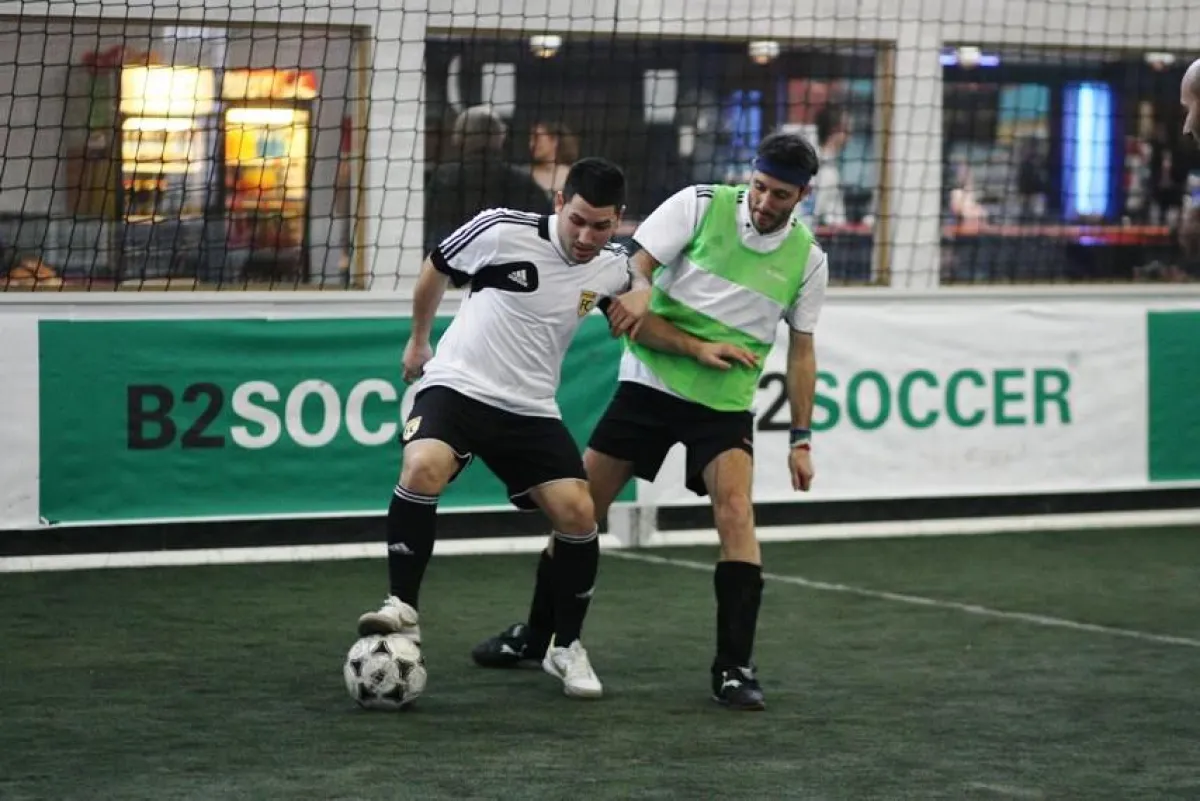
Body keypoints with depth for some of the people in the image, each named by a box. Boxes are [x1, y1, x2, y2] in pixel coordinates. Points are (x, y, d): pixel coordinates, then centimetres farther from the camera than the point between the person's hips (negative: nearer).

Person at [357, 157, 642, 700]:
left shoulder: (613, 269, -1)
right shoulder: (502, 231, -13)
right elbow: (436, 268, 7)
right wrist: (419, 339, 20)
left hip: (531, 410, 4)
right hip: (456, 386, -4)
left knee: (578, 514, -10)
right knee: (423, 470, -32)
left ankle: (566, 648, 11)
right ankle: (403, 609, -18)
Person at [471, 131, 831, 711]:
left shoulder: (807, 260, -1)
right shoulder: (700, 205, -9)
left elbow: (801, 350, 10)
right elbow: (632, 272, -14)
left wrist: (801, 437, 6)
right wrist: (696, 347, -29)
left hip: (725, 403, 0)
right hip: (649, 383, 0)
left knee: (735, 513, -20)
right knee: (580, 507, 4)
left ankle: (735, 667, -13)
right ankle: (535, 634, 24)